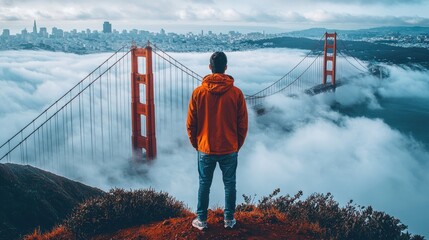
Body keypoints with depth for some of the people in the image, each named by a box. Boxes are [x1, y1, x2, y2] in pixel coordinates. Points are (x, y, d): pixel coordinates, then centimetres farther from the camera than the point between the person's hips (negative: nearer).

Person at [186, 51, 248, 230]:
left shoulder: (198, 92, -9)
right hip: (230, 150, 0)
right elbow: (243, 124, -3)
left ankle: (202, 220, 24)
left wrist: (196, 144, 12)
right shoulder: (236, 93, -9)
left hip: (205, 149, 0)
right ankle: (229, 219, 25)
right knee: (230, 184, 15)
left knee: (204, 185, 14)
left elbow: (190, 124, -3)